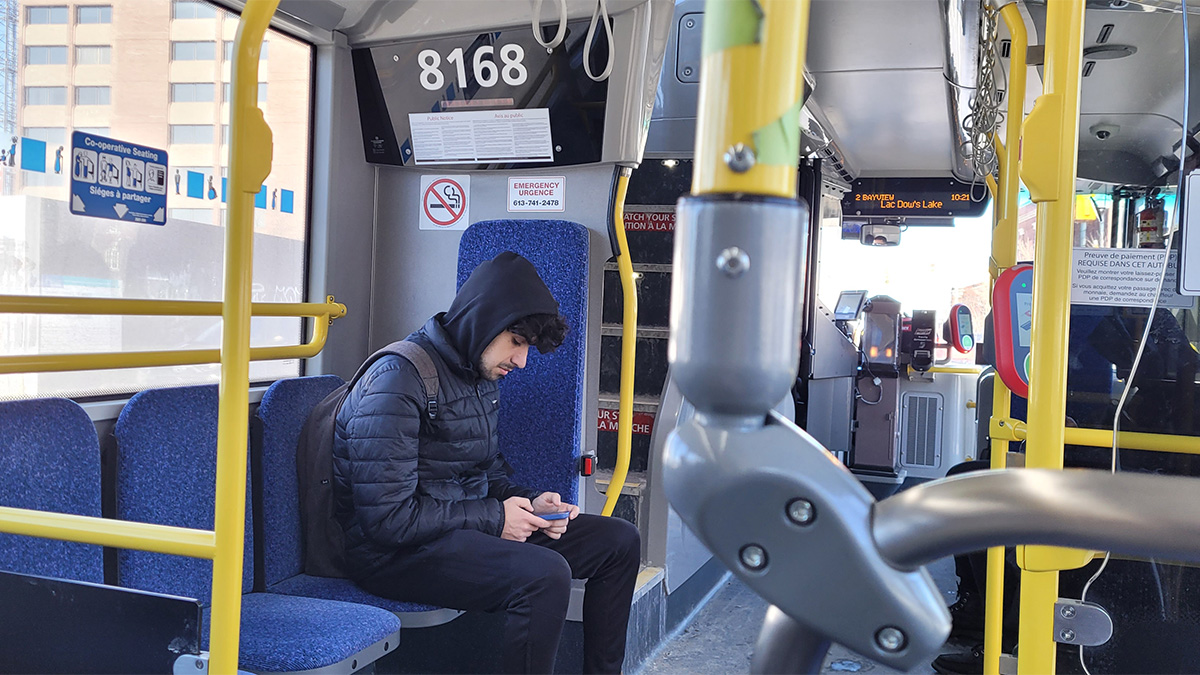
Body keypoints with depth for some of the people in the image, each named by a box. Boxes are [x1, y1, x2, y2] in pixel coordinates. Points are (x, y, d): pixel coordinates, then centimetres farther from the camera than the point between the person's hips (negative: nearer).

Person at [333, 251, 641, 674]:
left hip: (469, 529, 9)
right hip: (396, 552, -9)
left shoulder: (482, 377, 10)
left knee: (620, 541, 6)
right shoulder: (397, 380, -19)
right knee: (545, 574, -34)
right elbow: (388, 518, -23)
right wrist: (495, 517, -16)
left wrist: (528, 502, -1)